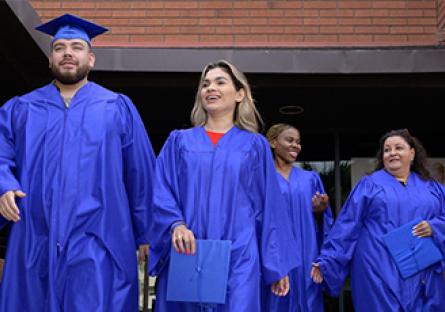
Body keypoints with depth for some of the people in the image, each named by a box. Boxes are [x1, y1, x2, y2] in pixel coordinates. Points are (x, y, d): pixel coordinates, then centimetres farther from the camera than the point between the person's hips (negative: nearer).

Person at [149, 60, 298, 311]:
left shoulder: (255, 145, 11)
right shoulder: (179, 141, 12)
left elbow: (269, 205, 8)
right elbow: (160, 192, 3)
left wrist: (278, 264, 5)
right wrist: (176, 224, -18)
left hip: (238, 259, -1)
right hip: (185, 256, 1)